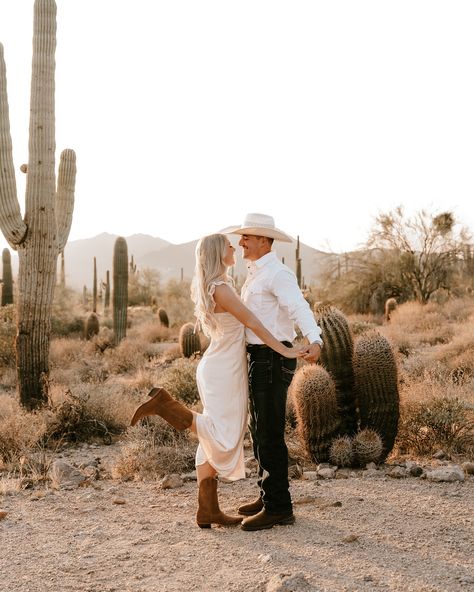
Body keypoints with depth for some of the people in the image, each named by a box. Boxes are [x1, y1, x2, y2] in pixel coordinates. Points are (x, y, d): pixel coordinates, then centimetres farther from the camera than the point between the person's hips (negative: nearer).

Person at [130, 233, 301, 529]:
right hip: (223, 373, -10)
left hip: (220, 369, 10)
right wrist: (284, 350, -17)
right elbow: (252, 322, -20)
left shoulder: (214, 285, 11)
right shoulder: (221, 288, -18)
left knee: (215, 441, 9)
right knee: (222, 439, -7)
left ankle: (208, 510, 13)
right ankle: (166, 405, -8)